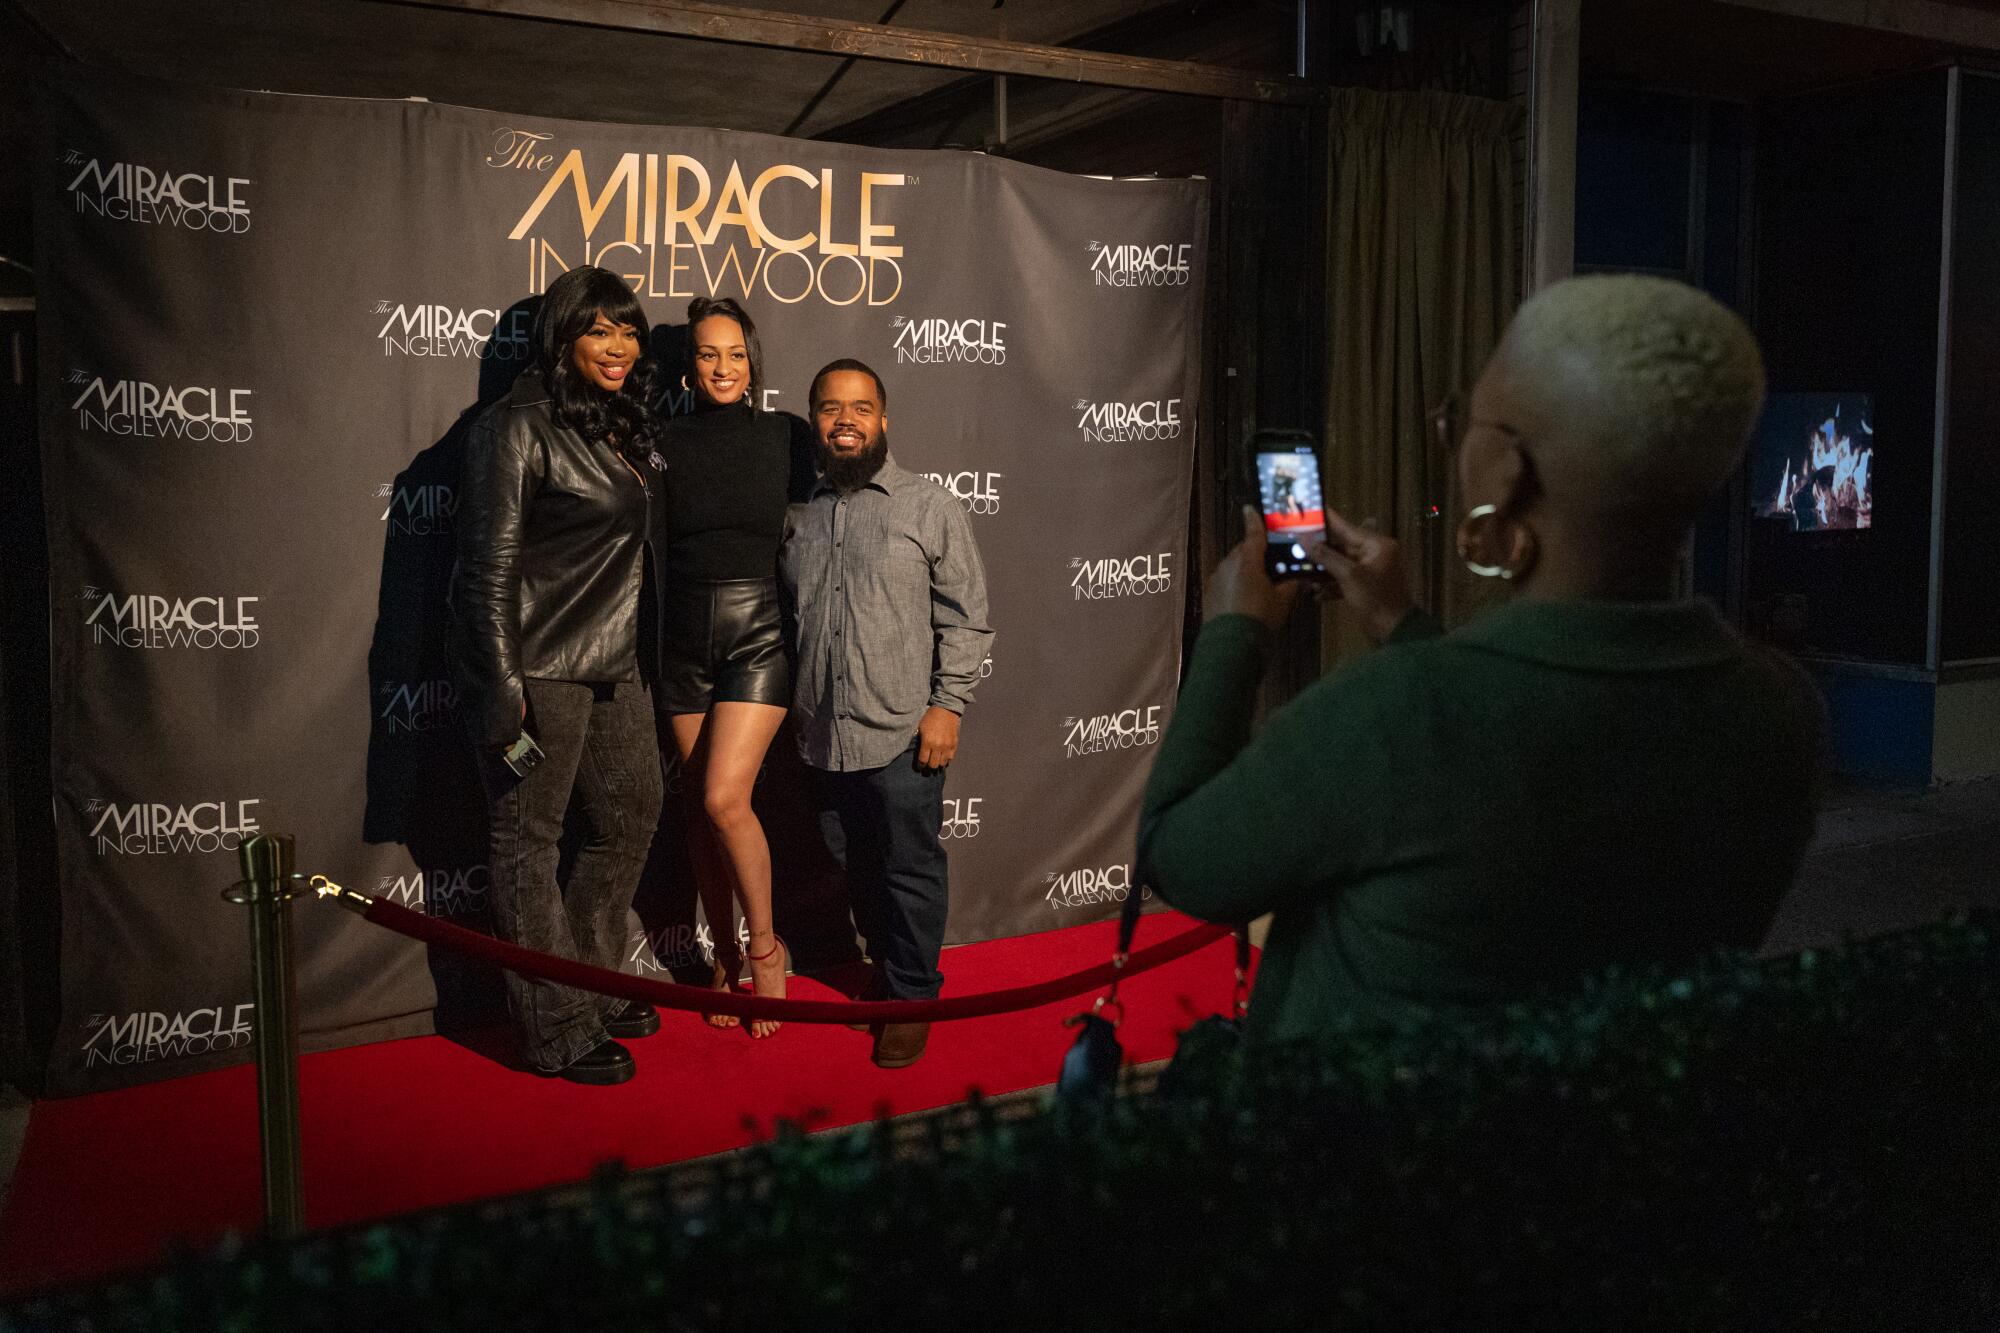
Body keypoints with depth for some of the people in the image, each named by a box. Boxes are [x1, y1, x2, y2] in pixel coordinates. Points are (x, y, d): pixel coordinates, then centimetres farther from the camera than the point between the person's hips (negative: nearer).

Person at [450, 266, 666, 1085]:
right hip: (539, 670, -9)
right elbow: (489, 570, -15)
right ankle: (557, 1032, 12)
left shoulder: (622, 430, 13)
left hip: (610, 665, 9)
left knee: (632, 818, 16)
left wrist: (634, 656, 17)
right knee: (528, 839, 3)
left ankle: (587, 987, 33)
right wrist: (502, 694, -19)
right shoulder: (519, 429, -11)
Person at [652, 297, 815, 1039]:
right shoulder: (667, 443, 5)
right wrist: (648, 650, 1)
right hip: (685, 635, 2)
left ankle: (764, 946, 6)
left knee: (724, 798, -14)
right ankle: (726, 957, 22)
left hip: (760, 630, -2)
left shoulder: (785, 436, 2)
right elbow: (654, 550, 5)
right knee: (705, 809, 7)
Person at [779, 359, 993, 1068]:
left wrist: (947, 705, -10)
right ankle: (886, 968, 32)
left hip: (902, 731, -4)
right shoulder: (799, 515, 10)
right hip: (825, 735, 4)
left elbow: (966, 616, -4)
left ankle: (912, 998, 17)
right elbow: (786, 616, 19)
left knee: (910, 869, 3)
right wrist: (793, 706, 13)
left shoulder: (929, 505, -2)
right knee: (855, 865, 14)